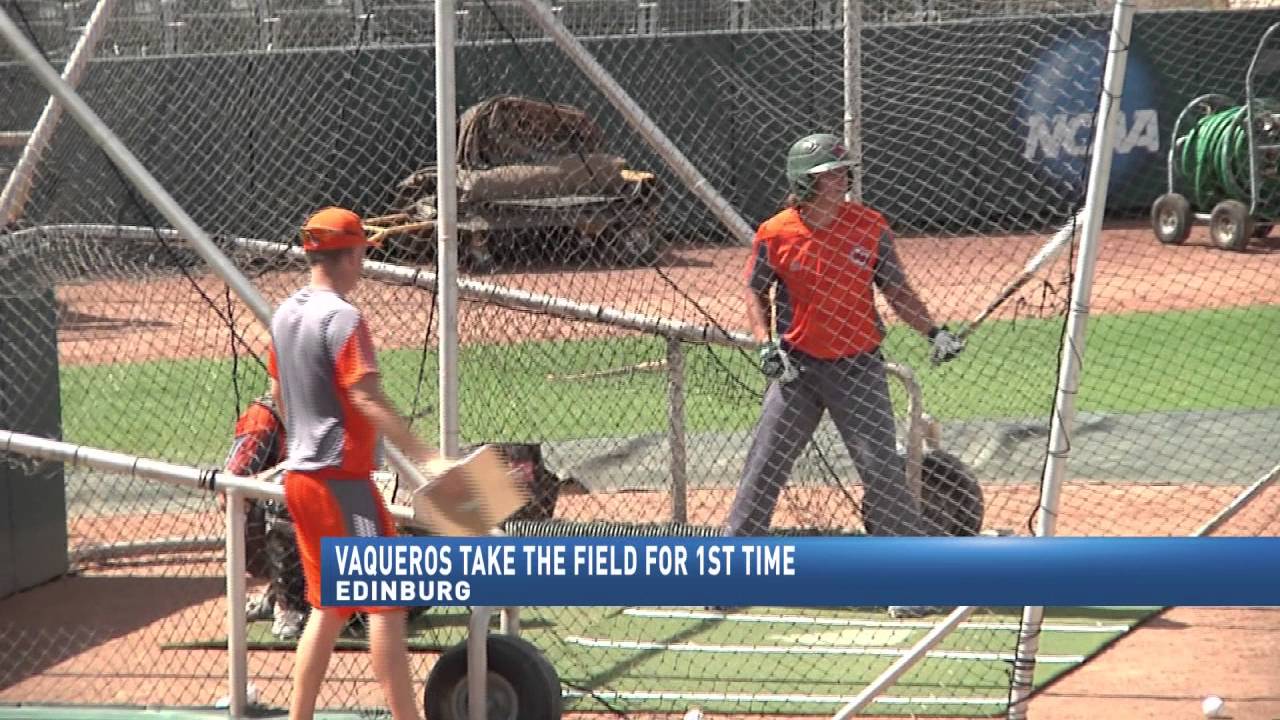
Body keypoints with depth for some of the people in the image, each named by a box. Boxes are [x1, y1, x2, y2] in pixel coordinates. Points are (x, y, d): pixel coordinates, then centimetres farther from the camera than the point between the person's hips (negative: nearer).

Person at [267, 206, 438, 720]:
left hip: (299, 476, 9)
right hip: (341, 479, -9)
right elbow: (367, 399, -25)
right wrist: (426, 458, -31)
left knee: (329, 605, 16)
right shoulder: (342, 318, -15)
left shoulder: (285, 314, 11)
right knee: (386, 600, -6)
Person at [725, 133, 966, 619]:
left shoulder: (870, 227, -5)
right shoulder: (775, 234, -6)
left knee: (882, 467, -5)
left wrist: (932, 331, -11)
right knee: (764, 467, 4)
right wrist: (765, 343, -8)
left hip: (858, 365, -1)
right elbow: (756, 291, 7)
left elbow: (895, 290, 3)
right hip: (797, 365, 1)